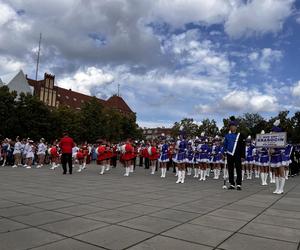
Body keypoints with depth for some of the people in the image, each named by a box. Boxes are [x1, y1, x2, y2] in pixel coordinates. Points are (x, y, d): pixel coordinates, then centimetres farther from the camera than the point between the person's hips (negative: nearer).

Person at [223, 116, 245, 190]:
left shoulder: (240, 135, 0)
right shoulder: (227, 136, 9)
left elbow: (243, 146, 0)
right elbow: (225, 145, 13)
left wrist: (243, 156, -4)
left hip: (237, 156, -3)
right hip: (229, 156, 3)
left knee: (238, 170, -1)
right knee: (230, 170, 7)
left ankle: (238, 184, 5)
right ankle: (232, 184, 15)